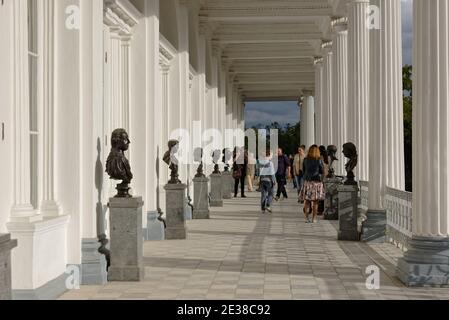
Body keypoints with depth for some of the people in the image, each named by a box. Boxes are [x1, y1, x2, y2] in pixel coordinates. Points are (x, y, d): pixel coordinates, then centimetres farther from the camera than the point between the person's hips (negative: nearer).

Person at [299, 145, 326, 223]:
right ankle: (314, 218, 5)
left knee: (307, 201, 6)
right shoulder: (319, 160, -7)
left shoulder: (305, 160, 1)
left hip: (307, 181, 2)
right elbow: (322, 172, 0)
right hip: (317, 181, -2)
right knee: (315, 202, 4)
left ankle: (307, 218, 4)